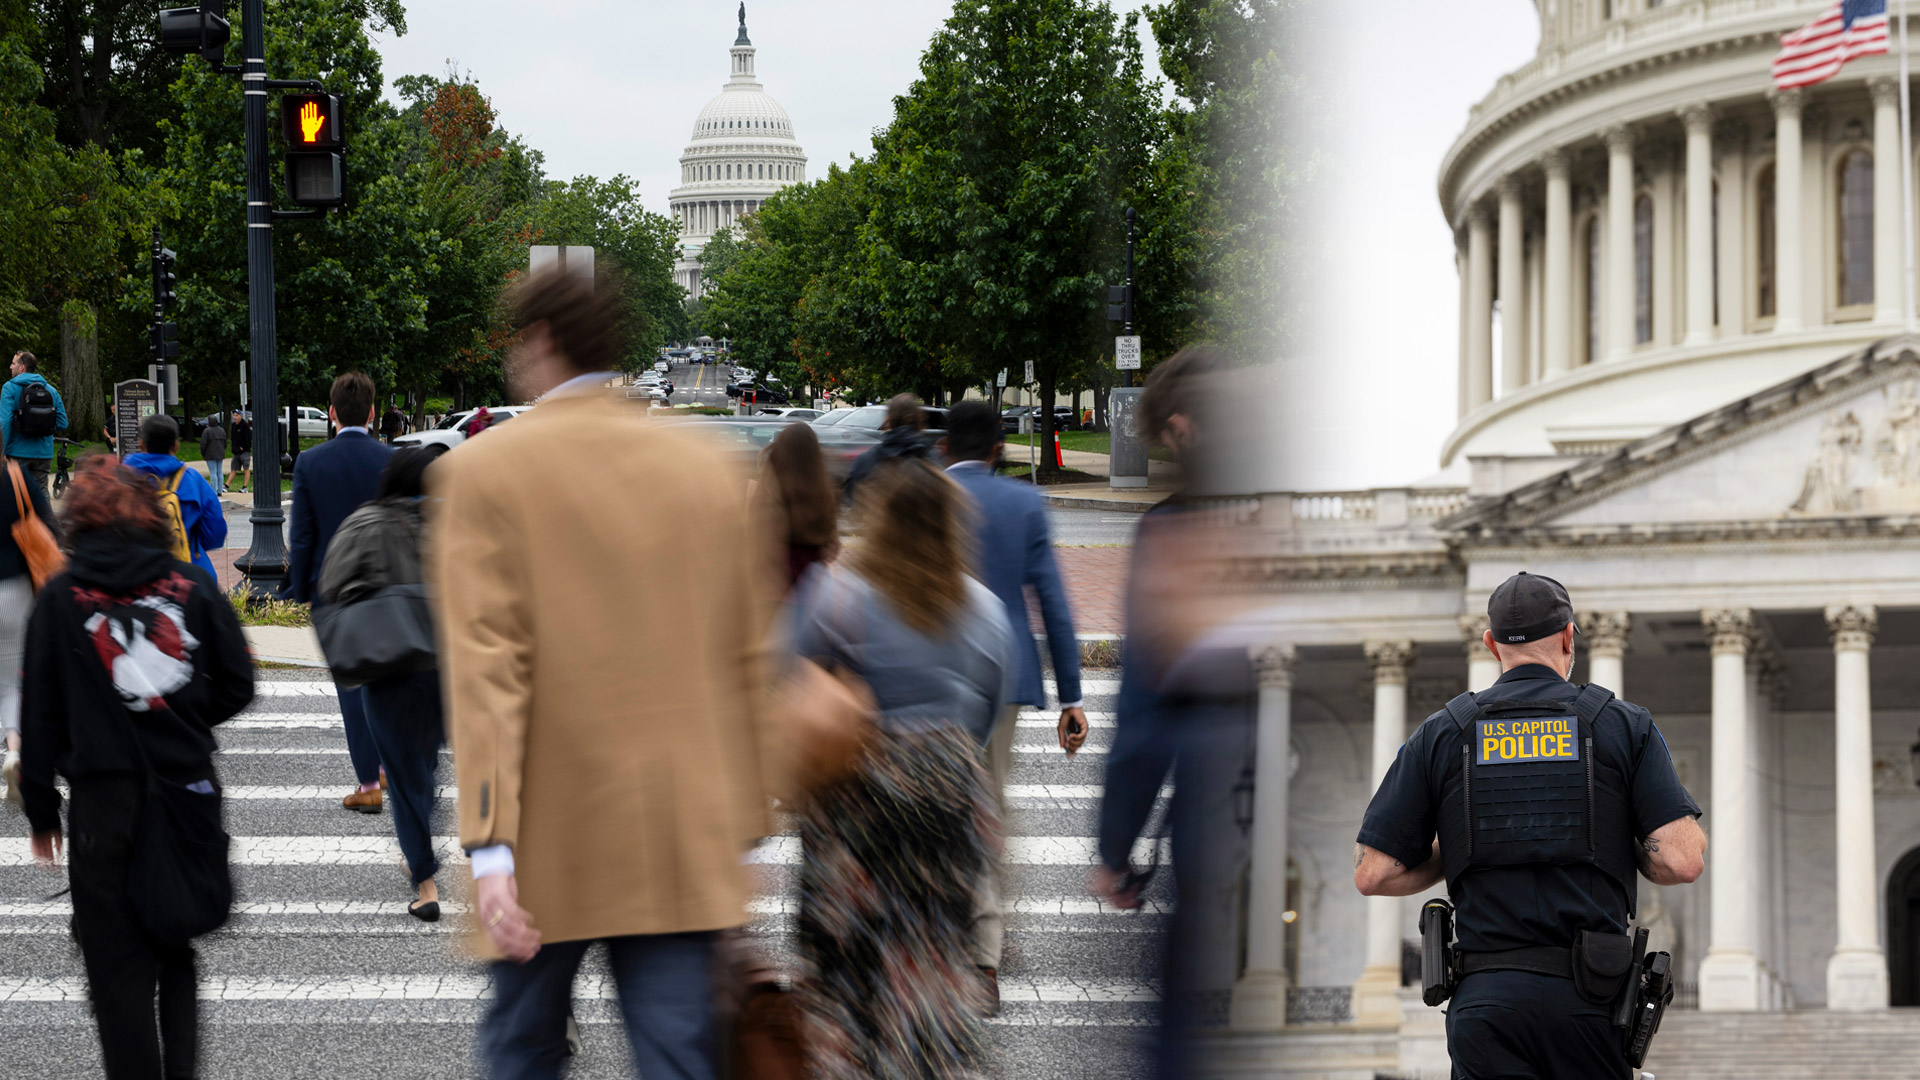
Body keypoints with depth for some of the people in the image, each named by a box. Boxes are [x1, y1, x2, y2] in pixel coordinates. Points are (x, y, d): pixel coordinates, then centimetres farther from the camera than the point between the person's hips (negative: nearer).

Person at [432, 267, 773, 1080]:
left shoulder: (480, 473, -6)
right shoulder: (705, 468, 6)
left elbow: (484, 668, -14)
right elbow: (749, 659, 8)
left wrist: (490, 845, -19)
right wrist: (744, 823, 13)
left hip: (551, 834, -2)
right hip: (683, 837, 3)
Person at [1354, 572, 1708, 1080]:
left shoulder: (1441, 734, 9)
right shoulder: (1624, 726, 6)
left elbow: (1372, 874, 6)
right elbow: (1681, 861, -5)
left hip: (1484, 1002, 0)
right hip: (1591, 1000, 0)